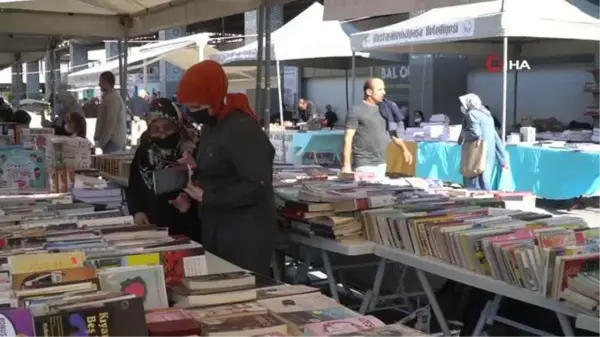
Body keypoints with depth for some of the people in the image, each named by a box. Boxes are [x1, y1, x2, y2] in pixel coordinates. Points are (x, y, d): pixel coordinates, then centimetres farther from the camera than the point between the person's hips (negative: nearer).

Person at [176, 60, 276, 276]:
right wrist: (192, 193, 3)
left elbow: (256, 187, -23)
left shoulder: (243, 130, -19)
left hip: (246, 235, -9)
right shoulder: (211, 127, 11)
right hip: (218, 230, 9)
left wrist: (208, 198, -19)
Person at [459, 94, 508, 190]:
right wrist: (503, 160, 20)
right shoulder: (486, 115, 21)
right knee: (484, 186, 12)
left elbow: (475, 132, -21)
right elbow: (496, 138, 20)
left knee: (475, 188, -7)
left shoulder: (472, 114, -5)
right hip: (488, 158, 9)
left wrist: (463, 135, -2)